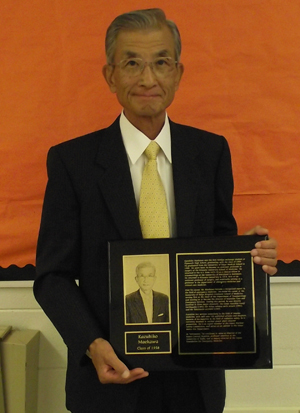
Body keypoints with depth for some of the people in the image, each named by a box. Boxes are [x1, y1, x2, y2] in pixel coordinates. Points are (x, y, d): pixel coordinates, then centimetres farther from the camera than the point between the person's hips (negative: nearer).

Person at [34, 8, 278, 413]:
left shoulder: (212, 152, -1)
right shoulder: (72, 161, -8)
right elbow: (53, 275, -5)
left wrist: (249, 256, -14)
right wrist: (92, 345, -20)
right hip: (110, 376, -2)